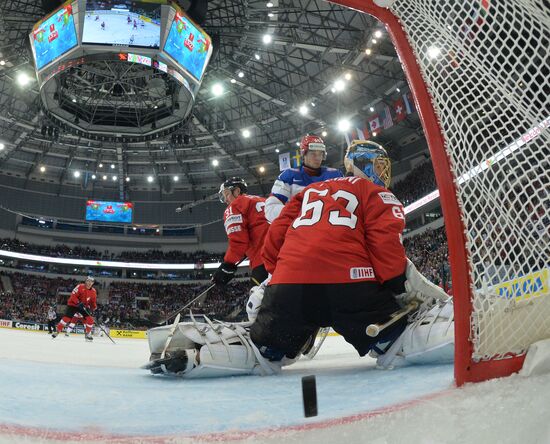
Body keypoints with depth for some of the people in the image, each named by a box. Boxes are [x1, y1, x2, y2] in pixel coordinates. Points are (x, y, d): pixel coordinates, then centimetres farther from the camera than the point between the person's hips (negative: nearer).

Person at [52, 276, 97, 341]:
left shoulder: (93, 291, -3)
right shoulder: (80, 287, -18)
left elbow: (93, 302, 6)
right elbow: (73, 296, -20)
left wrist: (92, 308, -11)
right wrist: (78, 303, -31)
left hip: (84, 306, 4)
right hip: (73, 304, -4)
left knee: (89, 319, -8)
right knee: (67, 317, -14)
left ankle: (88, 334, 7)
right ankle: (57, 331, -1)